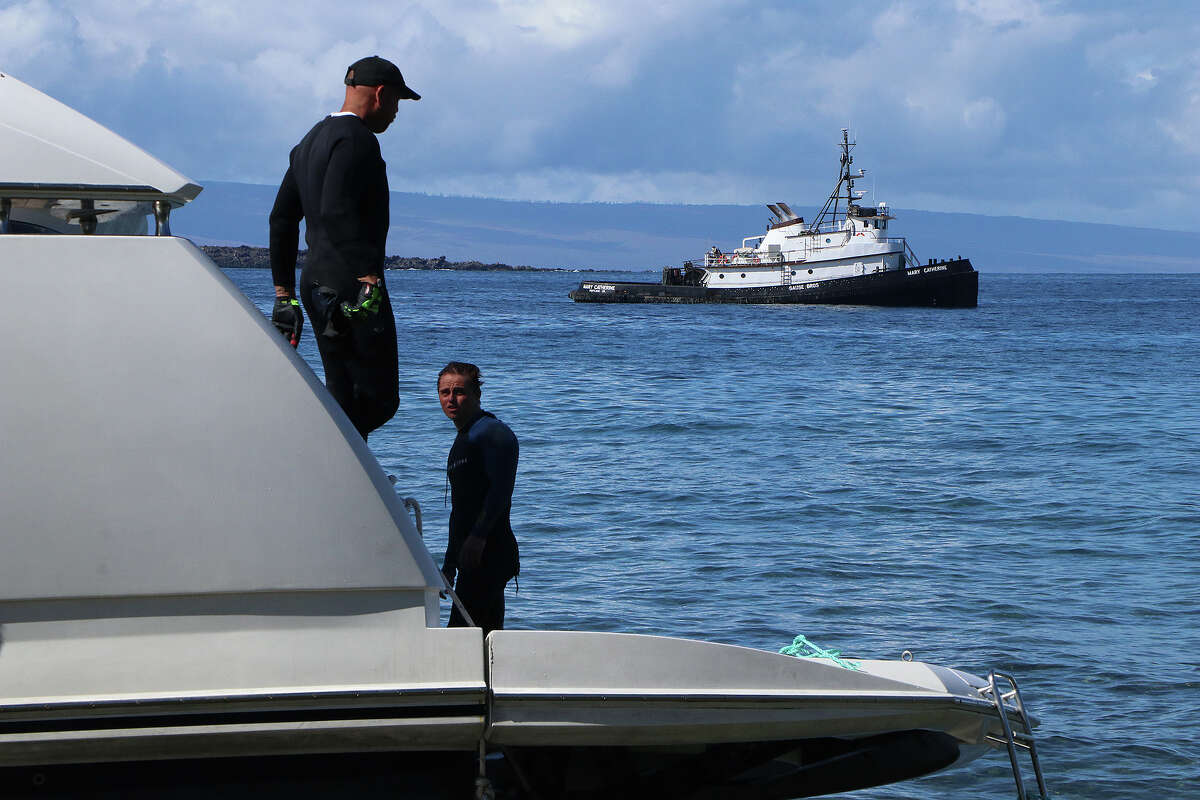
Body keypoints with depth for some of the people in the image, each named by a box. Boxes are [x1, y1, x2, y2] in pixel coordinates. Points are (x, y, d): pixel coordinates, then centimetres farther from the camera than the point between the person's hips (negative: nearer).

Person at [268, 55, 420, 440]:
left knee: (344, 398, 12)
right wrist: (367, 277, -28)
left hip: (317, 288, 10)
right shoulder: (356, 139, -10)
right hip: (350, 287, -10)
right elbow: (337, 212, -24)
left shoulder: (310, 141, 20)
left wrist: (284, 292, 25)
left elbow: (282, 219, 23)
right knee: (379, 399, -8)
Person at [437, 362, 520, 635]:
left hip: (489, 553, -10)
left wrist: (478, 536, -28)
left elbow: (500, 490, -19)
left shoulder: (494, 433, -7)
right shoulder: (462, 441, 23)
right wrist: (449, 564, 26)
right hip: (471, 558, 10)